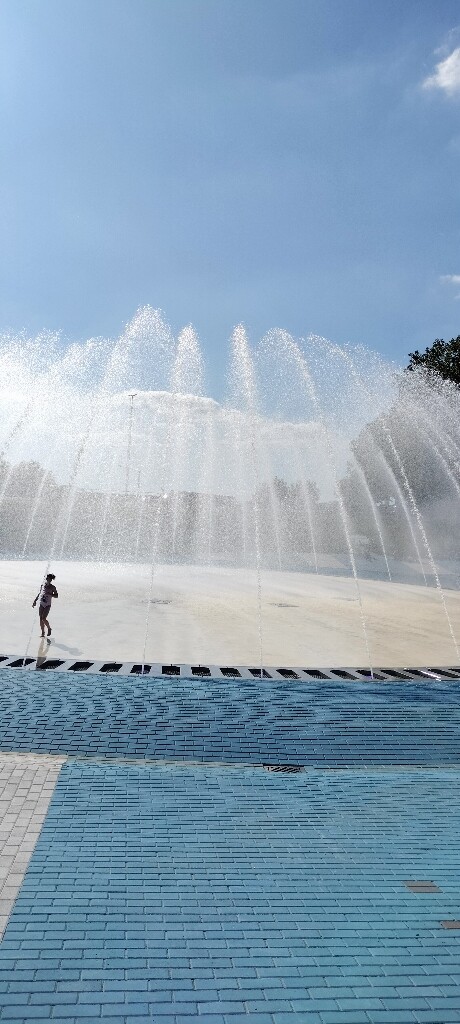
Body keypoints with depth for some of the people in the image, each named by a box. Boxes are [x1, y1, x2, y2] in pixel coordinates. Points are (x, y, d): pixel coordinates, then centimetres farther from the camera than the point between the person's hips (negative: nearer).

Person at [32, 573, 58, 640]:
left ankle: (49, 628, 13)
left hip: (47, 605, -4)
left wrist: (49, 594, -19)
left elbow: (56, 596, -5)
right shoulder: (42, 585, 6)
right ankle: (42, 633, 15)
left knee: (44, 618, -12)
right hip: (41, 604, 4)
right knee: (41, 619, 5)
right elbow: (39, 593, 17)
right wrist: (35, 601, 17)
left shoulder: (52, 587, -5)